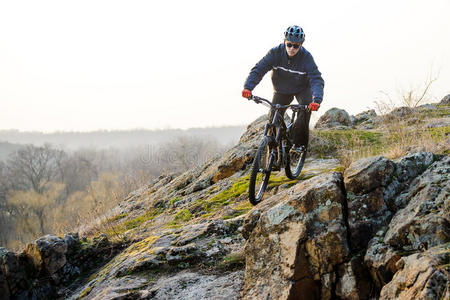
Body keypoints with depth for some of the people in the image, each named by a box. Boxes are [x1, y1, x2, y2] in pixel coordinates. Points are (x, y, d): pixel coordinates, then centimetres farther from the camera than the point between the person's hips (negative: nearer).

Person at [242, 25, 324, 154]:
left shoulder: (306, 57, -28)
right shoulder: (276, 53, -24)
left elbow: (316, 80, -35)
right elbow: (258, 69, -28)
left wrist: (316, 100, -54)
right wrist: (248, 87, -45)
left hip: (302, 89, -2)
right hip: (281, 90, 2)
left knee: (305, 109, -28)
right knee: (273, 118, -10)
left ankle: (299, 144, -15)